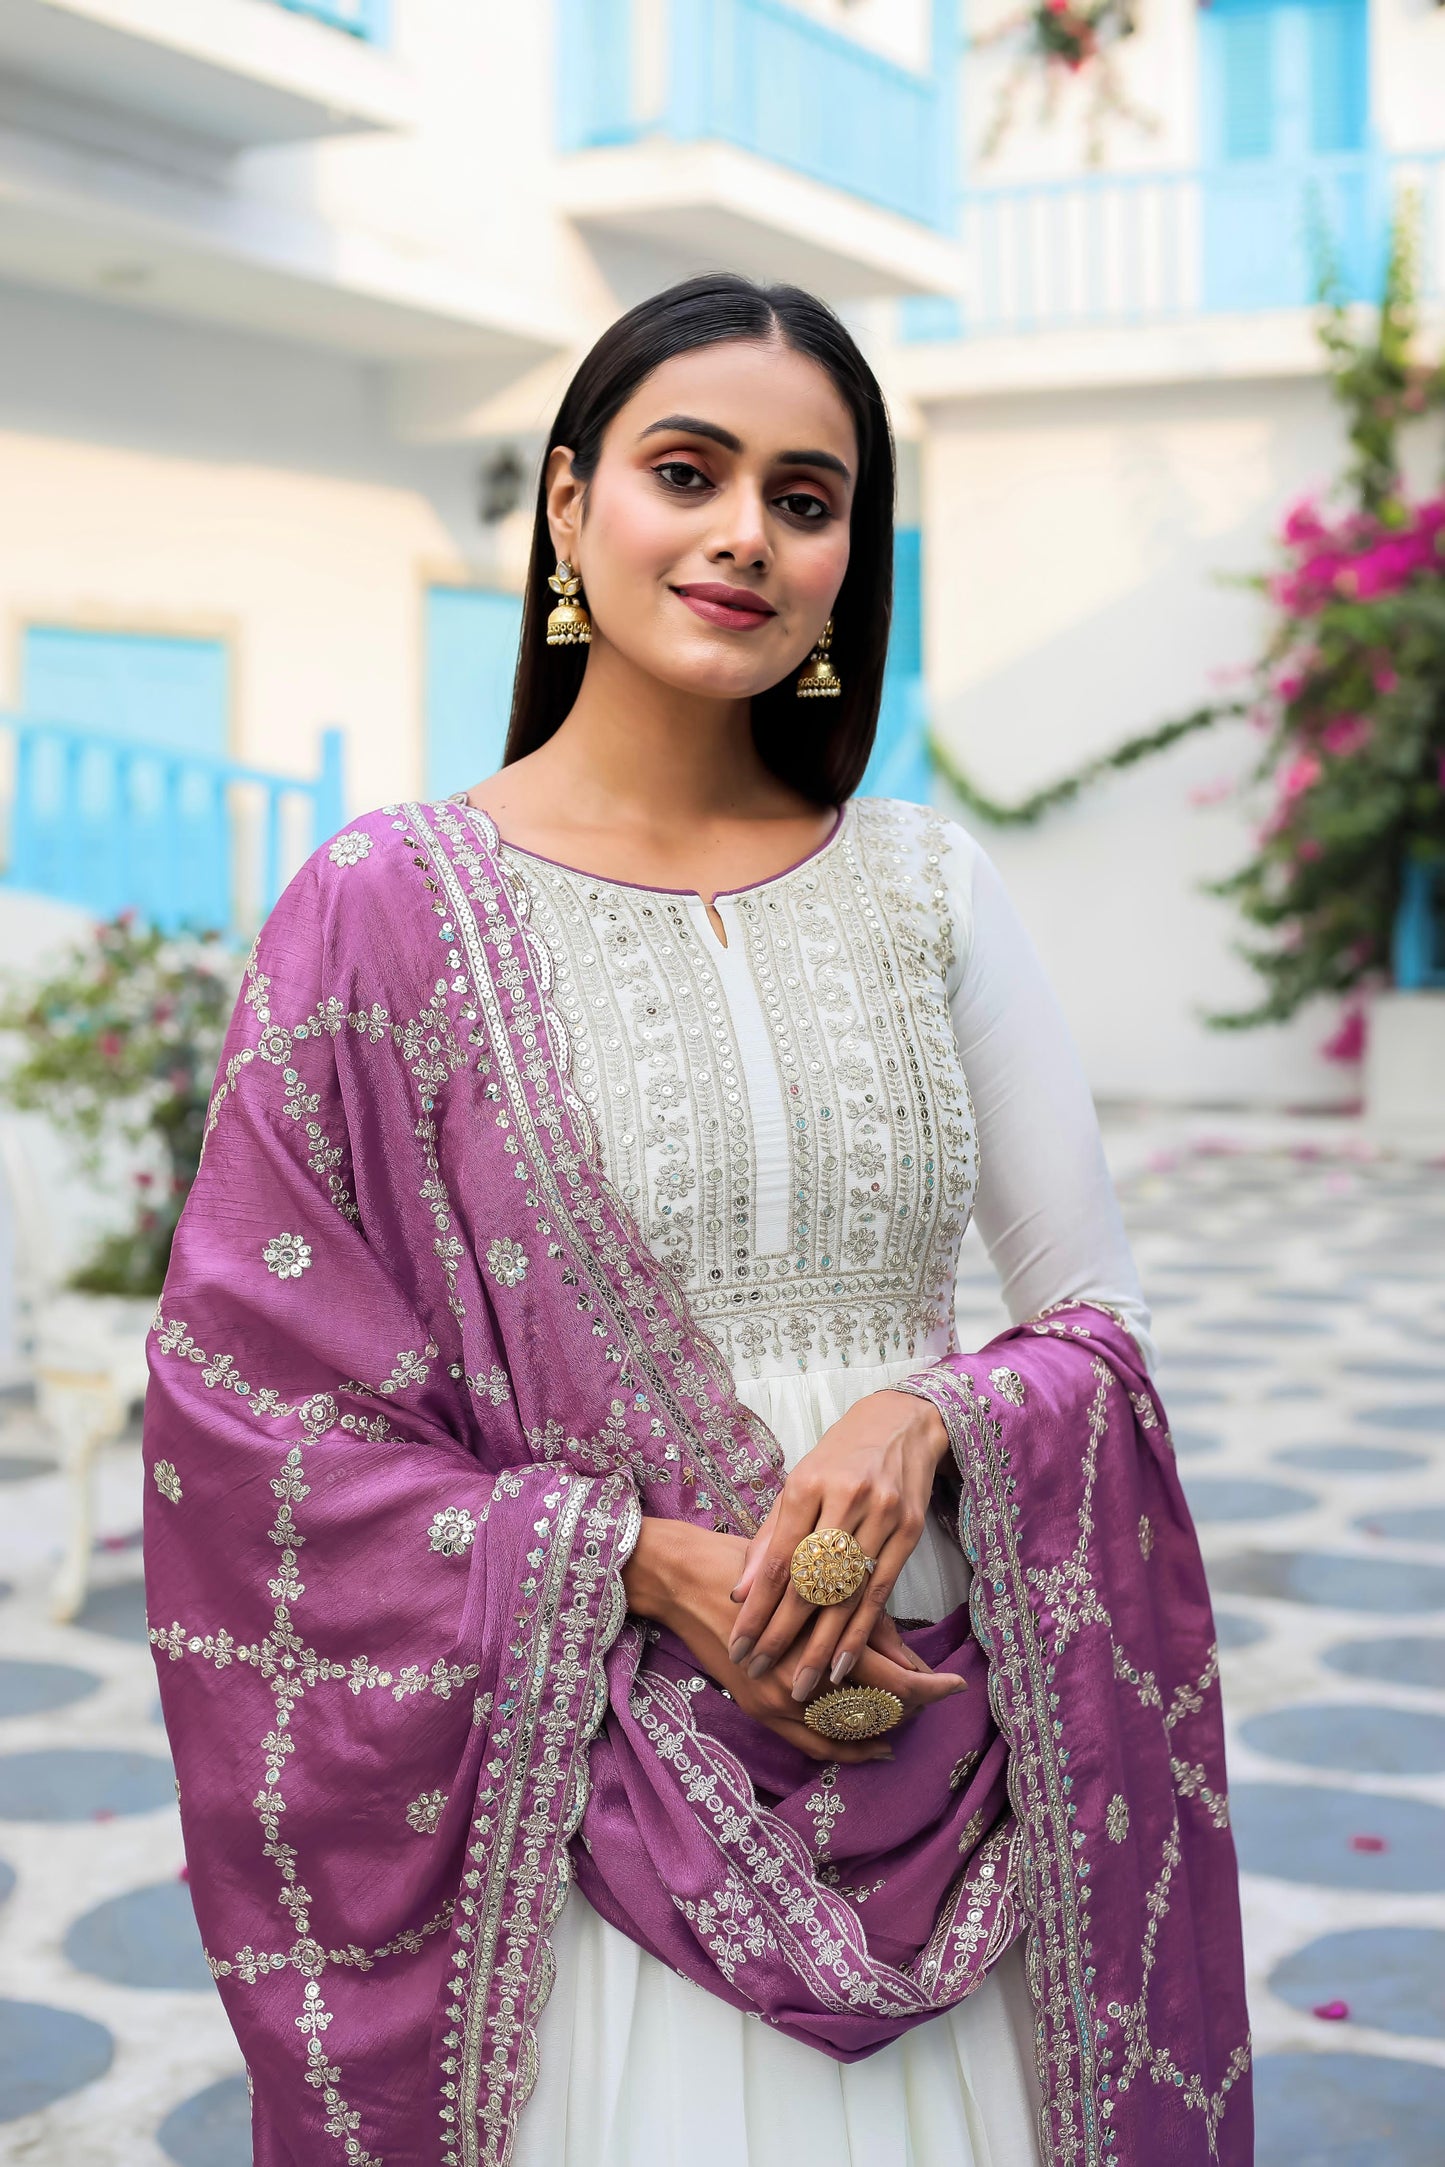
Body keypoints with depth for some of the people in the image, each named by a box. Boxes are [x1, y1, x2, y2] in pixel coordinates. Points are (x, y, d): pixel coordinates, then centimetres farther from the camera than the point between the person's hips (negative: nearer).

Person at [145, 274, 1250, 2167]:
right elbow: (262, 1407, -6)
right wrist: (650, 1566, -16)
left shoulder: (929, 889, 5)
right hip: (586, 1804, -3)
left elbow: (1104, 1321, 7)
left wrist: (928, 1419, -14)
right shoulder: (391, 909, -4)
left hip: (949, 1783, 3)